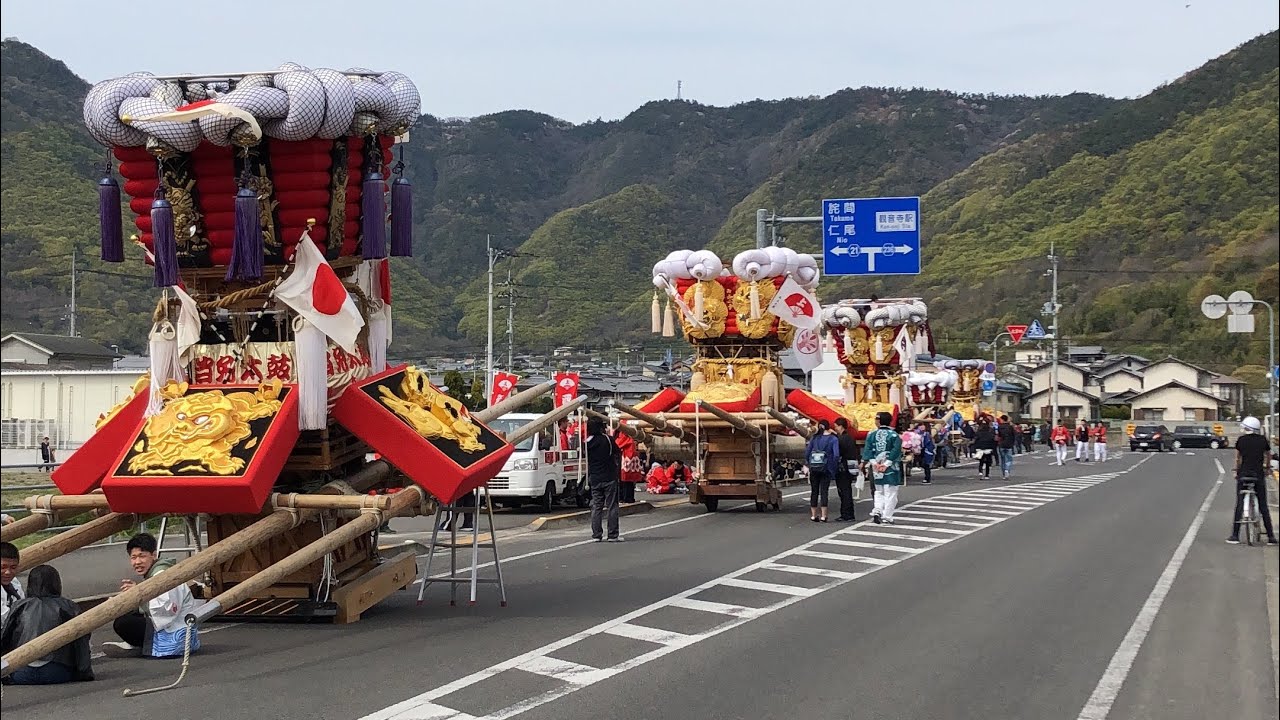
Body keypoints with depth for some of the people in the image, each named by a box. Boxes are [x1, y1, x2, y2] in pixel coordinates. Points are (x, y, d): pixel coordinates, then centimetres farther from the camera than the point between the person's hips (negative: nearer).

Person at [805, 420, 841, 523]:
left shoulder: (814, 438, 3)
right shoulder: (833, 439, -4)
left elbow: (807, 452, 2)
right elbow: (836, 455, -12)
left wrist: (808, 464, 12)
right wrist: (835, 467, -1)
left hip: (814, 468, 2)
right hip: (826, 469, -2)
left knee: (814, 491, 10)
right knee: (824, 491, 1)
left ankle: (813, 515, 14)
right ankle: (823, 516, -2)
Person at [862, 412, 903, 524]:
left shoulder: (871, 434, 2)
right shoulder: (894, 435, -6)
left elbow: (867, 450, -4)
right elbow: (896, 451, -13)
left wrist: (874, 463, -5)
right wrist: (887, 464, -11)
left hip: (876, 468, 3)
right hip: (891, 469, -3)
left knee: (879, 491, 17)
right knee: (890, 493, 3)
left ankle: (877, 511, -2)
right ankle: (887, 516, 0)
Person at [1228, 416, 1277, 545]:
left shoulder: (1241, 440, -1)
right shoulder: (1263, 440, 1)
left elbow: (1238, 458, 4)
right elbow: (1268, 456, 14)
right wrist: (1267, 468, 31)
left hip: (1243, 475, 0)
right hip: (1259, 475, 0)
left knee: (1239, 505, 4)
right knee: (1263, 506, 8)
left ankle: (1235, 535, 1)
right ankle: (1271, 536, 6)